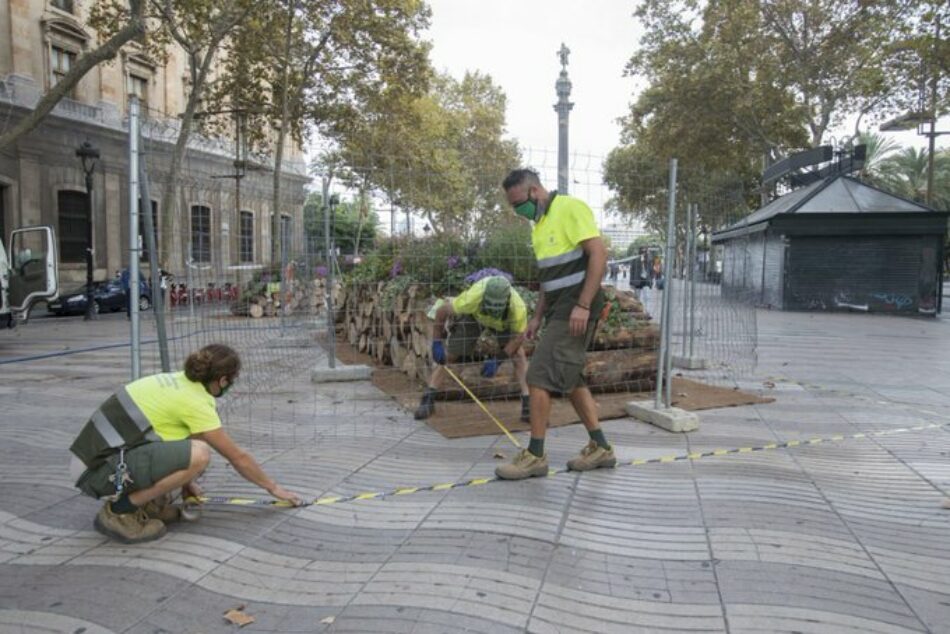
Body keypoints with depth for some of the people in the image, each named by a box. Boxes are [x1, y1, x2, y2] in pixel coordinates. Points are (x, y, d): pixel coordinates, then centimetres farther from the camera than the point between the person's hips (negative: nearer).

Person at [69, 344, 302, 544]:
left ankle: (149, 503, 14)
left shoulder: (176, 380, 10)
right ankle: (118, 510, -9)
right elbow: (238, 457, -5)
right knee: (199, 453, -24)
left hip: (98, 452, 9)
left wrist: (185, 480, 30)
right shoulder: (195, 402, -14)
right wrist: (274, 487, 8)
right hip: (101, 470, -9)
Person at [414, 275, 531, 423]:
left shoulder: (518, 307, -42)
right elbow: (442, 310, -29)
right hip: (473, 315, 0)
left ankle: (528, 404, -12)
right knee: (448, 354, -4)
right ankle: (428, 399, 7)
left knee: (518, 354, -19)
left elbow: (519, 336, -24)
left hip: (505, 322, 0)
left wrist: (497, 360, -29)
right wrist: (436, 343, -27)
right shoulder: (473, 298, -44)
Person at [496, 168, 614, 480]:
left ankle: (535, 455, 0)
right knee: (569, 379, 12)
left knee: (540, 376, -10)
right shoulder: (540, 223, 17)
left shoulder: (570, 208, -11)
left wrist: (582, 305, -23)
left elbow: (599, 254, -18)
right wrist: (537, 317, 16)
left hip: (576, 309, -10)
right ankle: (600, 448, 21)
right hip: (558, 310, 10)